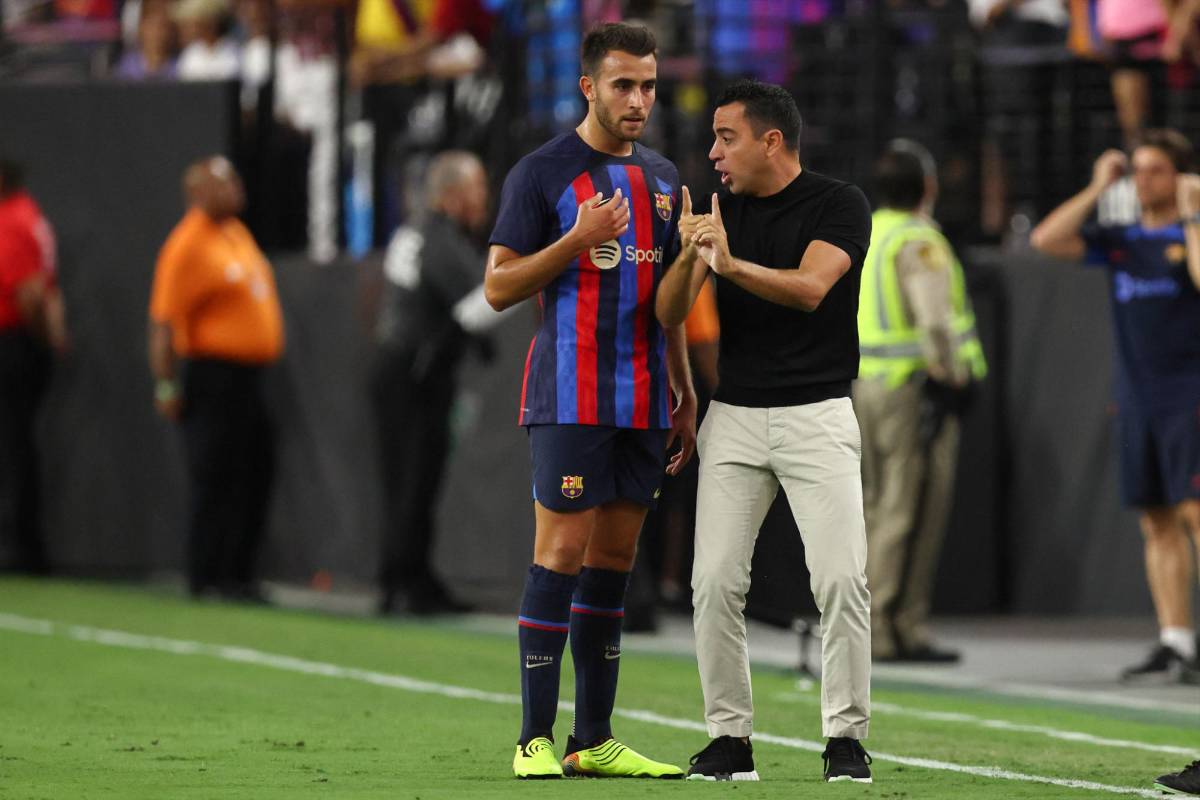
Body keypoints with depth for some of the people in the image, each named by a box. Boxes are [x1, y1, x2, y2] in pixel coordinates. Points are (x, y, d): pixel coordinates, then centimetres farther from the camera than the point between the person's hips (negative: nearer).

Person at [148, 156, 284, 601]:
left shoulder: (237, 234, 15)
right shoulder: (187, 245, -13)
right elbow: (164, 321, -17)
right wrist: (167, 386, -20)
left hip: (251, 377, 9)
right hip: (213, 376, -9)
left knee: (255, 478, 9)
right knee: (214, 483, -6)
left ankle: (239, 577, 16)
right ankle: (206, 582, 0)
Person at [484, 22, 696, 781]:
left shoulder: (662, 177, 15)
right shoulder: (543, 172, -4)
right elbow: (499, 286, -6)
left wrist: (685, 392, 17)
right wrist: (579, 239, -18)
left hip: (644, 401, 6)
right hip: (571, 397, -6)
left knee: (614, 560, 7)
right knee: (562, 552, -10)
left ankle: (595, 740, 10)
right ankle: (536, 739, -8)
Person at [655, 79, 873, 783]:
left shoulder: (839, 204, -4)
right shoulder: (723, 209, 9)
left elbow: (809, 288, -21)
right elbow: (669, 315, 2)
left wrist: (731, 263, -37)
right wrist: (689, 257, -19)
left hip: (817, 415, -4)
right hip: (735, 415, 4)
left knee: (841, 578, -13)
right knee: (715, 582, -5)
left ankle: (847, 738, -4)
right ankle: (730, 739, 2)